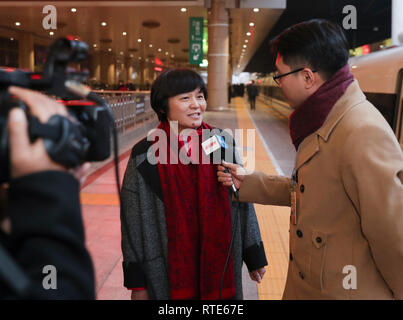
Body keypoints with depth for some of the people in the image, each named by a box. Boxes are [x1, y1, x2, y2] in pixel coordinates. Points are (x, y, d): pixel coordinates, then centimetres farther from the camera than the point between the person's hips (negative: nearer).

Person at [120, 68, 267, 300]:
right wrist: (137, 284, -2)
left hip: (220, 266, 2)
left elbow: (243, 203, 4)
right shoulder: (144, 157, -9)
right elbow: (133, 223, -4)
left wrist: (254, 256, 8)